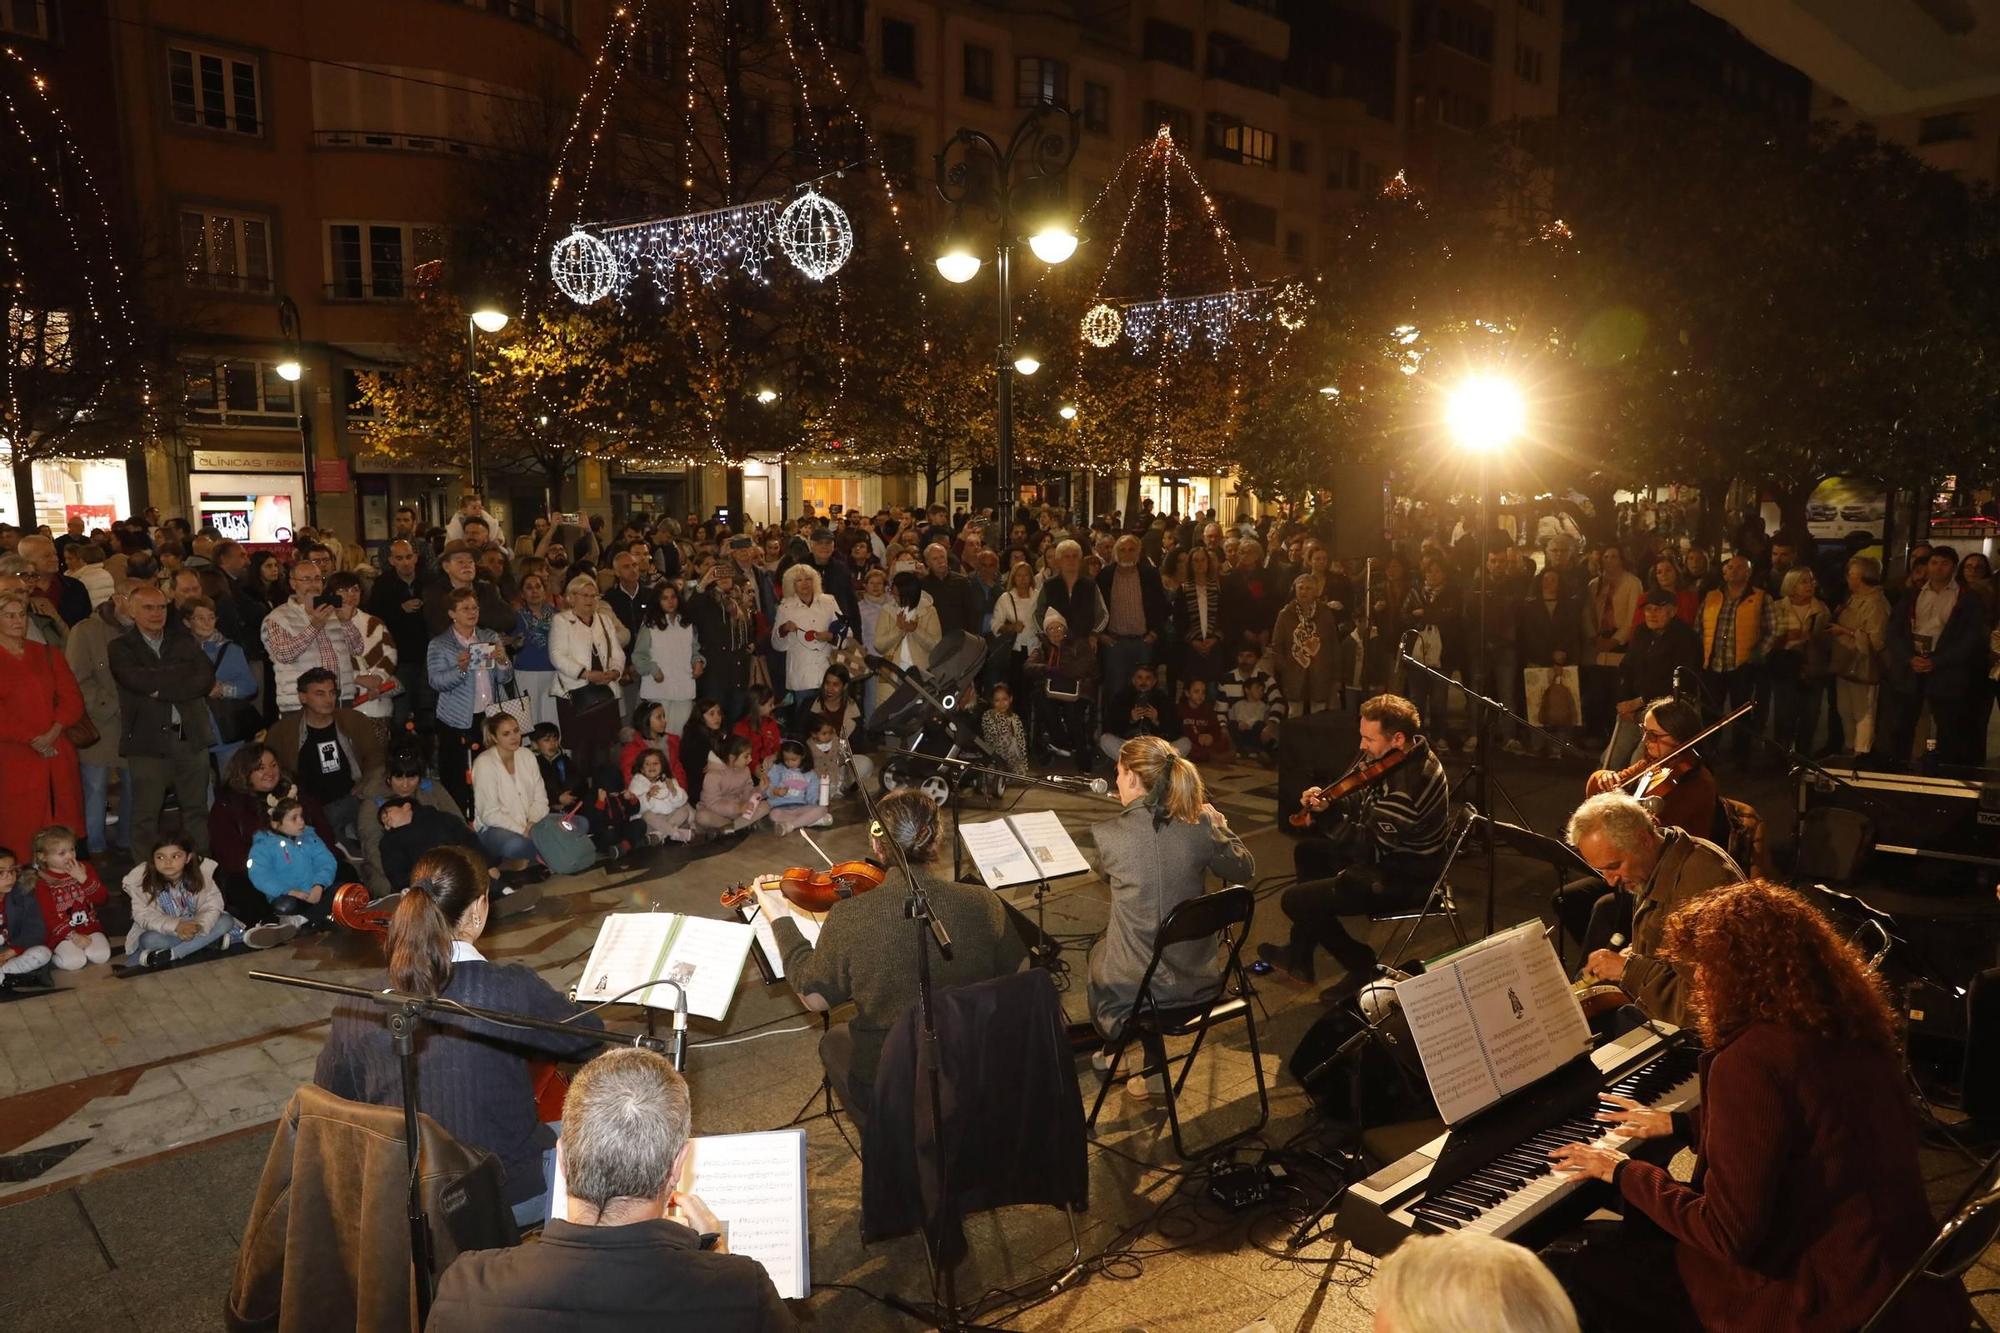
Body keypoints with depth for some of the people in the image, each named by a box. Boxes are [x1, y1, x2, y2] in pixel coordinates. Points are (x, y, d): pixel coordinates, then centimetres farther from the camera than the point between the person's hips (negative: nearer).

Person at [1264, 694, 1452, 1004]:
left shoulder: (1409, 783, -32)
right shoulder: (1388, 757, -3)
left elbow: (1370, 846, -28)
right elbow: (1353, 804, 6)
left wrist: (1325, 815, -23)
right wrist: (1324, 801, -14)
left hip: (1404, 877, -10)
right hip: (1388, 853, 10)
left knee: (1296, 900, -10)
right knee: (1308, 850, 24)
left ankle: (1362, 966, 8)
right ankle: (1299, 955, 27)